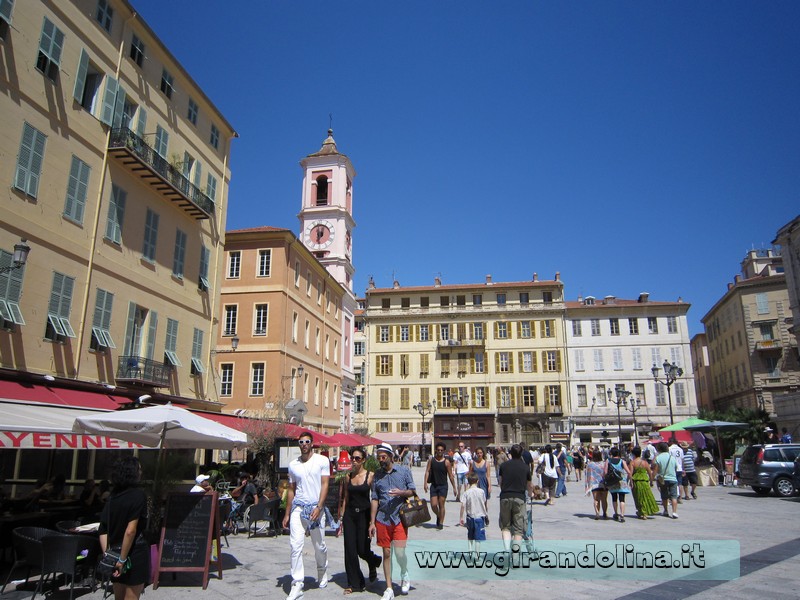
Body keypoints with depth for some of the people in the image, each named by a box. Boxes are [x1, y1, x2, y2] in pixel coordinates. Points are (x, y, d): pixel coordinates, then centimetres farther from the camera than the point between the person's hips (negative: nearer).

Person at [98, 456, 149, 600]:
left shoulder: (113, 496, 5)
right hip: (134, 553, -6)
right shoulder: (138, 494, -15)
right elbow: (130, 531, -21)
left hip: (116, 553, 6)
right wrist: (123, 559, -14)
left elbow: (103, 531, 4)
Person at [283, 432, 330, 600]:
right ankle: (297, 585, -3)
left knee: (319, 546, 9)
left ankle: (322, 575, 34)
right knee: (295, 545, -8)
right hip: (298, 507, 2)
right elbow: (291, 489, 15)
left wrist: (319, 507, -16)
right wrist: (287, 514, 13)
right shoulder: (293, 464, 9)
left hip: (316, 507, -2)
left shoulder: (322, 461, -1)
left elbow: (325, 485, -5)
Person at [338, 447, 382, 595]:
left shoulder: (370, 476, -6)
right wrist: (341, 518, 9)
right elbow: (345, 498, 11)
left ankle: (373, 563, 34)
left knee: (362, 549, -1)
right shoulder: (348, 476, 6)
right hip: (349, 515, 4)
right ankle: (354, 583, 15)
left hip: (363, 514, -4)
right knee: (350, 550, 2)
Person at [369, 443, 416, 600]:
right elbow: (375, 499, 9)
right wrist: (372, 522, 4)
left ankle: (404, 574, 21)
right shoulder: (377, 475, 8)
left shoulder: (404, 471, 2)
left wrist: (401, 493, -15)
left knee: (399, 552, -10)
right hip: (382, 519, 2)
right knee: (386, 553, 6)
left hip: (400, 518, -2)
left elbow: (413, 491, 6)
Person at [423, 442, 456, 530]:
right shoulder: (431, 459, 0)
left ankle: (441, 523, 12)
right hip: (434, 485, 2)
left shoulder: (446, 462, -7)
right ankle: (438, 516, 30)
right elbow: (427, 471, -1)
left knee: (441, 505, -1)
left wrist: (454, 487, -2)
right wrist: (425, 483, -11)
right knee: (433, 505, 0)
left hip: (443, 486, -2)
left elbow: (450, 475, -3)